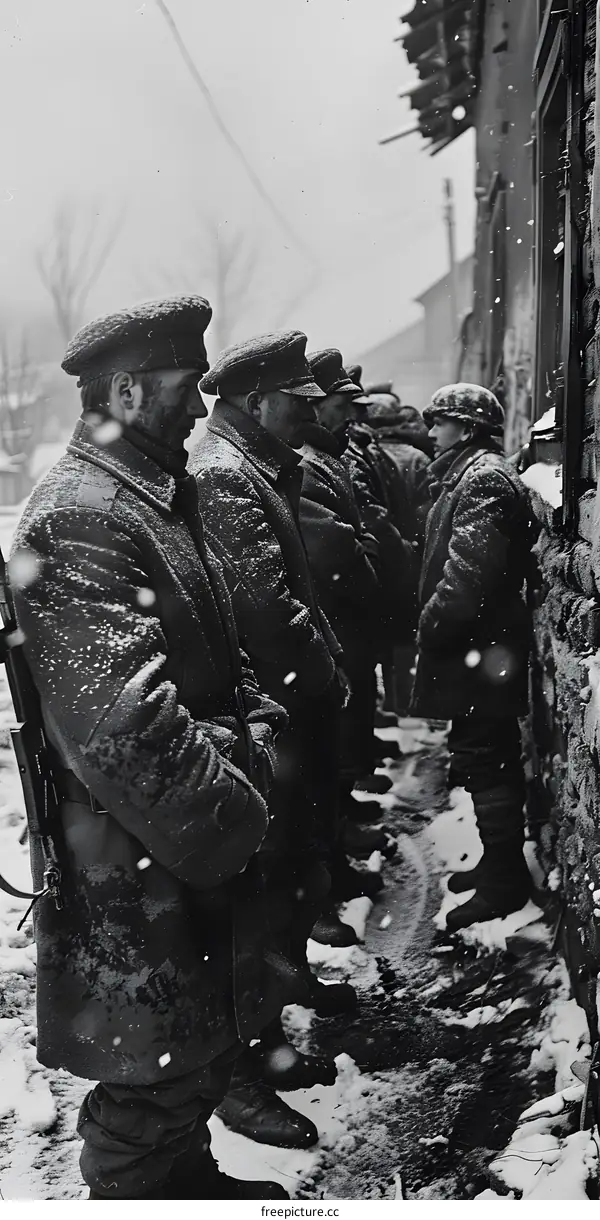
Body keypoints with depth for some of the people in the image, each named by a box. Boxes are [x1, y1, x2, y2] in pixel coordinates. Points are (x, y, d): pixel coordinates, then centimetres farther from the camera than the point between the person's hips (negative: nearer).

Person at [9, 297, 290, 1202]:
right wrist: (234, 820, -19)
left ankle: (186, 1173, 49)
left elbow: (216, 652, 19)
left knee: (203, 1049, 27)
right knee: (154, 1078, 9)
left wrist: (256, 725, 2)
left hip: (198, 853, 10)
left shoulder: (157, 500, 11)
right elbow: (122, 726, -29)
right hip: (137, 877, -10)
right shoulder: (80, 522, -23)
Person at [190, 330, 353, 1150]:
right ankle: (245, 1071, 12)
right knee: (270, 882, -1)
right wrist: (327, 679, -12)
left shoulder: (264, 471, 15)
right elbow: (266, 605, -24)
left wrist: (331, 668, 7)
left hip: (295, 711, 10)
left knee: (301, 864, 23)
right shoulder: (223, 475, -18)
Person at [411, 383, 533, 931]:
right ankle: (501, 864, 30)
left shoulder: (483, 477, -15)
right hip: (483, 645, 11)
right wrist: (436, 624, 15)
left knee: (484, 762, -3)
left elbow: (469, 571, -25)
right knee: (490, 759, 18)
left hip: (475, 650, -11)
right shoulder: (474, 472, 18)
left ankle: (504, 882, 7)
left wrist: (432, 625, -16)